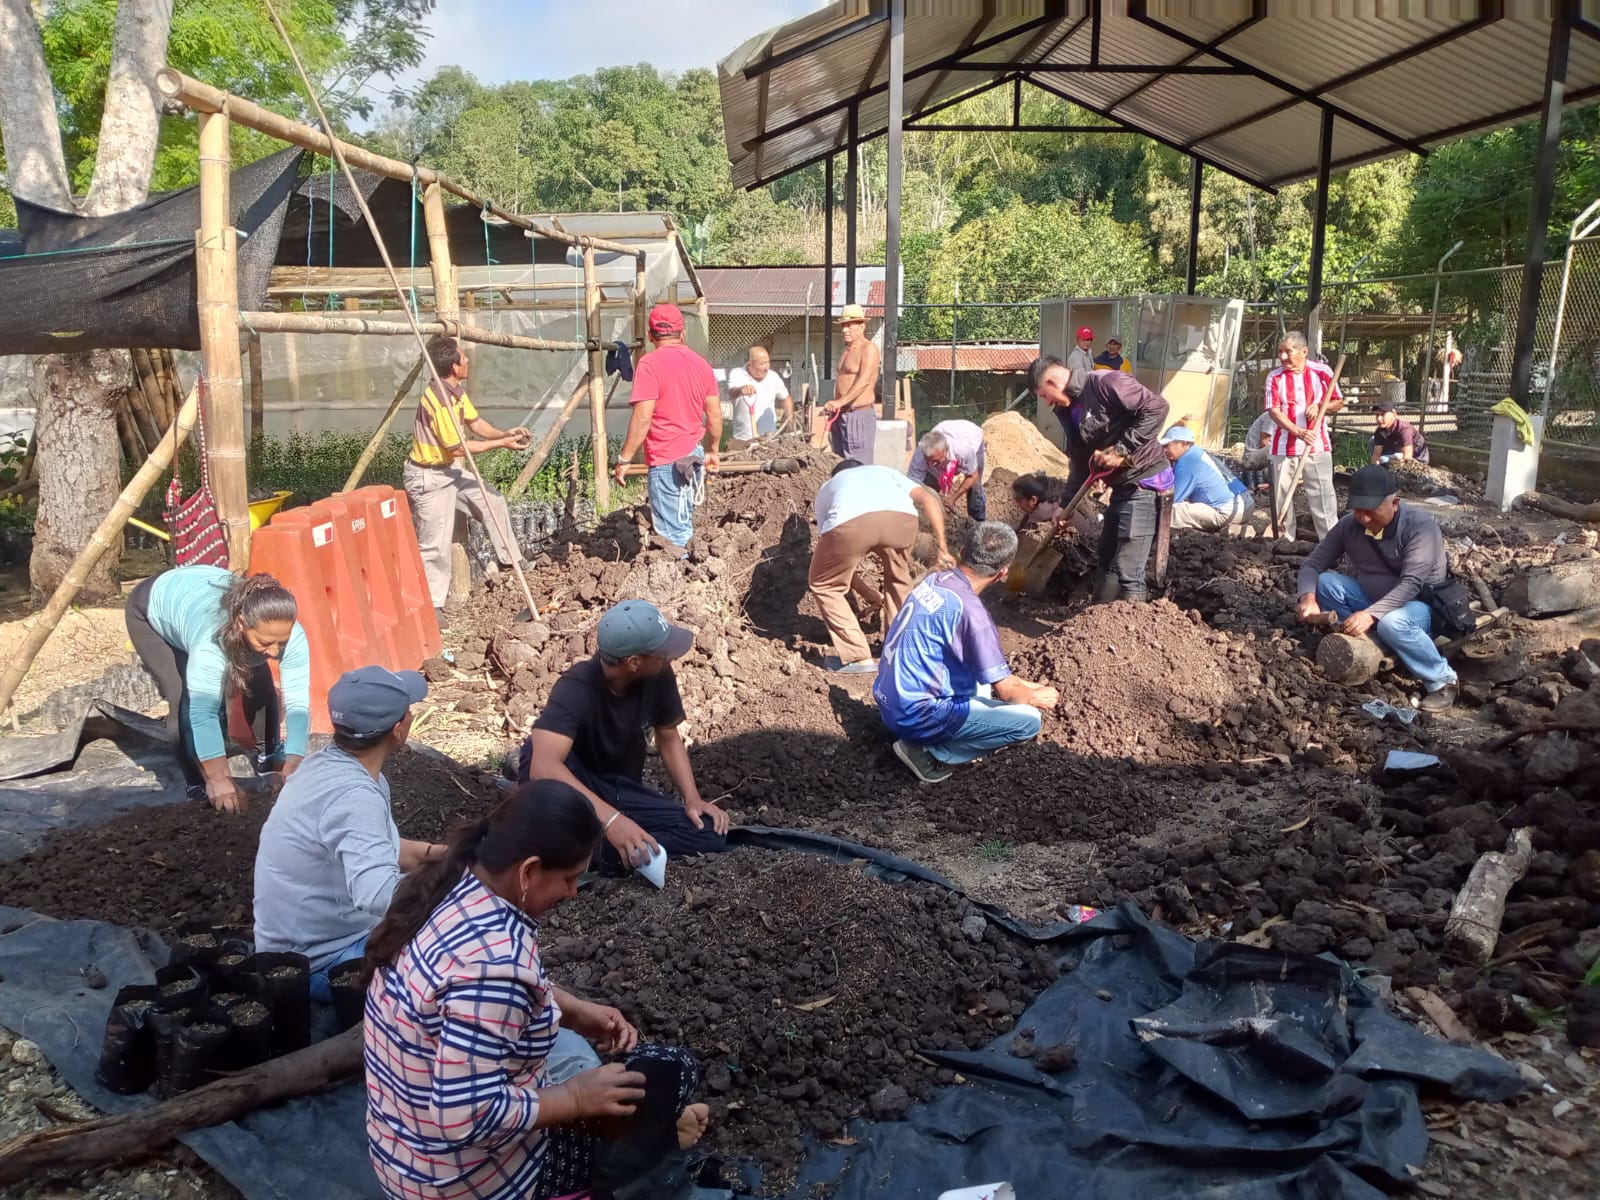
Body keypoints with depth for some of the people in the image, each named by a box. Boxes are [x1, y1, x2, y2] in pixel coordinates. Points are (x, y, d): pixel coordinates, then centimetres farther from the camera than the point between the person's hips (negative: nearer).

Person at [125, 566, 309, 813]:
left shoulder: (290, 634, -35)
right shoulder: (211, 640, -48)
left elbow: (298, 702, -33)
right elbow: (203, 713, -45)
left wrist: (292, 768, -40)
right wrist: (218, 779, -47)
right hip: (152, 610, -4)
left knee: (260, 684, -4)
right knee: (186, 701, -17)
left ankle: (268, 755, 19)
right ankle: (197, 784, 1)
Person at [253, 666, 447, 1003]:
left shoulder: (329, 763, -1)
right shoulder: (352, 795, -30)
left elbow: (379, 850, 12)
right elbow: (380, 895, -44)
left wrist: (438, 855, -2)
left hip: (313, 938, 9)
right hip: (319, 964, -9)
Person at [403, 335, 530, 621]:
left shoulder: (457, 390, 2)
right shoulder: (437, 400, -28)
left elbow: (476, 423, 8)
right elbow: (458, 447, -23)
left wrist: (505, 433, -10)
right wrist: (501, 443, -18)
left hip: (450, 469, 10)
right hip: (428, 477, -10)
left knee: (493, 502, 19)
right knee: (435, 543, -6)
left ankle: (508, 559, 35)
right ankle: (431, 605, 4)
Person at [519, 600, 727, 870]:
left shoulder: (658, 676, -13)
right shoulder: (577, 689, -29)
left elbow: (668, 738, 3)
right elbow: (544, 766, -44)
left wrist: (692, 798, -12)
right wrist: (610, 818, -54)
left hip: (623, 791, 6)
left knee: (711, 833, -19)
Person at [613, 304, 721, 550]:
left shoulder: (650, 364, -12)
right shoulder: (701, 363, 8)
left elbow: (642, 417, -18)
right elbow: (715, 415, 11)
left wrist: (624, 459, -11)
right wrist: (712, 451, 25)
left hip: (667, 459, -7)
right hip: (694, 454, 7)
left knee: (671, 534, -2)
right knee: (683, 527, 19)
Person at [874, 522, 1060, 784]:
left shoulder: (934, 581, 4)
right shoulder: (969, 609, -23)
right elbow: (1005, 690, -15)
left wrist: (1025, 685, 22)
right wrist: (1036, 697, 7)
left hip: (890, 702, 9)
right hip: (917, 714, -9)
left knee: (985, 680, 28)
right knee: (1029, 719, -7)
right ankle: (927, 750, -5)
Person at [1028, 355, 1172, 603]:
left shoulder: (1106, 383, -16)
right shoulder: (1069, 409, 12)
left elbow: (1157, 408, -24)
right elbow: (1080, 461, 20)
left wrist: (1122, 449, -23)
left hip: (1144, 481, -10)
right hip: (1122, 485, 10)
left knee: (1128, 573, -10)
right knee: (1107, 562, 18)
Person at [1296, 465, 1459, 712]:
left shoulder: (1420, 526, -24)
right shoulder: (1349, 525, -9)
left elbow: (1411, 584, -32)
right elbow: (1312, 564, -7)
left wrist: (1371, 614, -44)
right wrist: (1308, 597, -28)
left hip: (1422, 605, -5)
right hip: (1373, 598, 5)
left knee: (1391, 624, -39)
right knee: (1324, 583, -18)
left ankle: (1442, 681, -16)